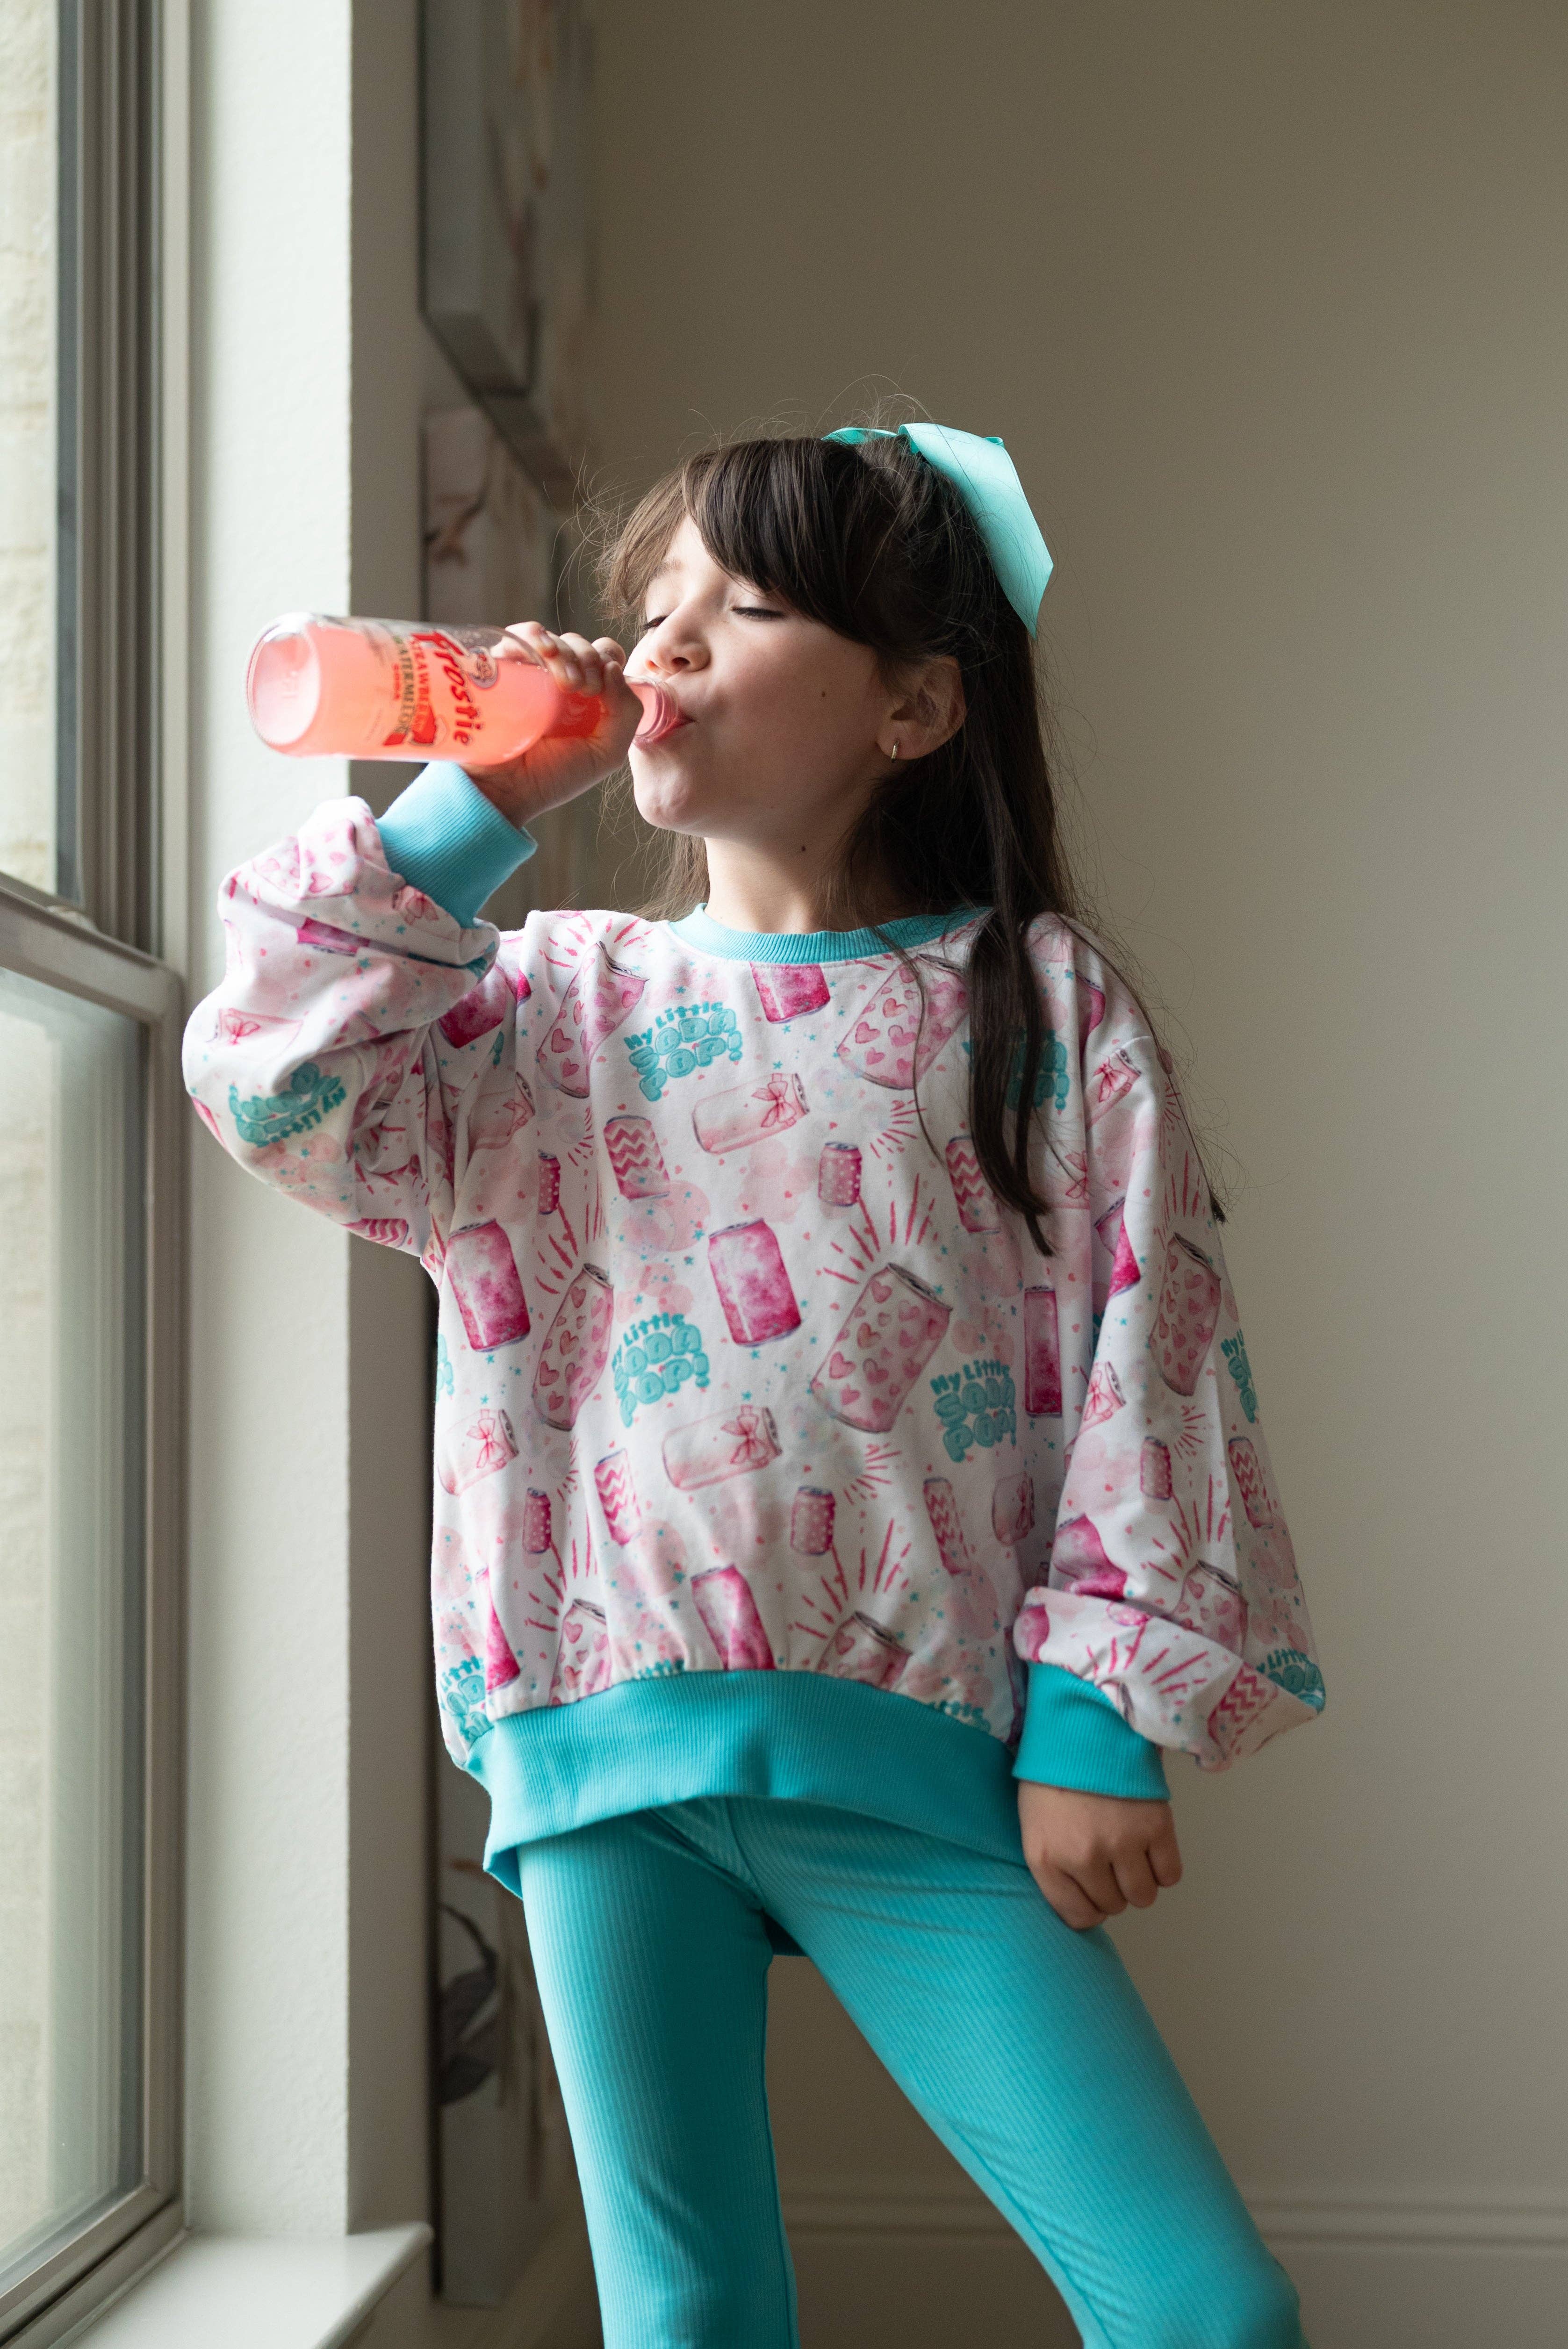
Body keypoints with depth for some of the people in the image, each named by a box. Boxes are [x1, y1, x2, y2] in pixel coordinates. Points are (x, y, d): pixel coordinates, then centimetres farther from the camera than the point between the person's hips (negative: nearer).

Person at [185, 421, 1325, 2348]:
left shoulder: (1040, 998, 5)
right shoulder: (562, 1001, 12)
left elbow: (1146, 1355, 0)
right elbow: (290, 1086, -4)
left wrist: (1097, 1720, -6)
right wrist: (474, 808, -1)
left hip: (912, 1755, -2)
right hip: (611, 1750, 2)